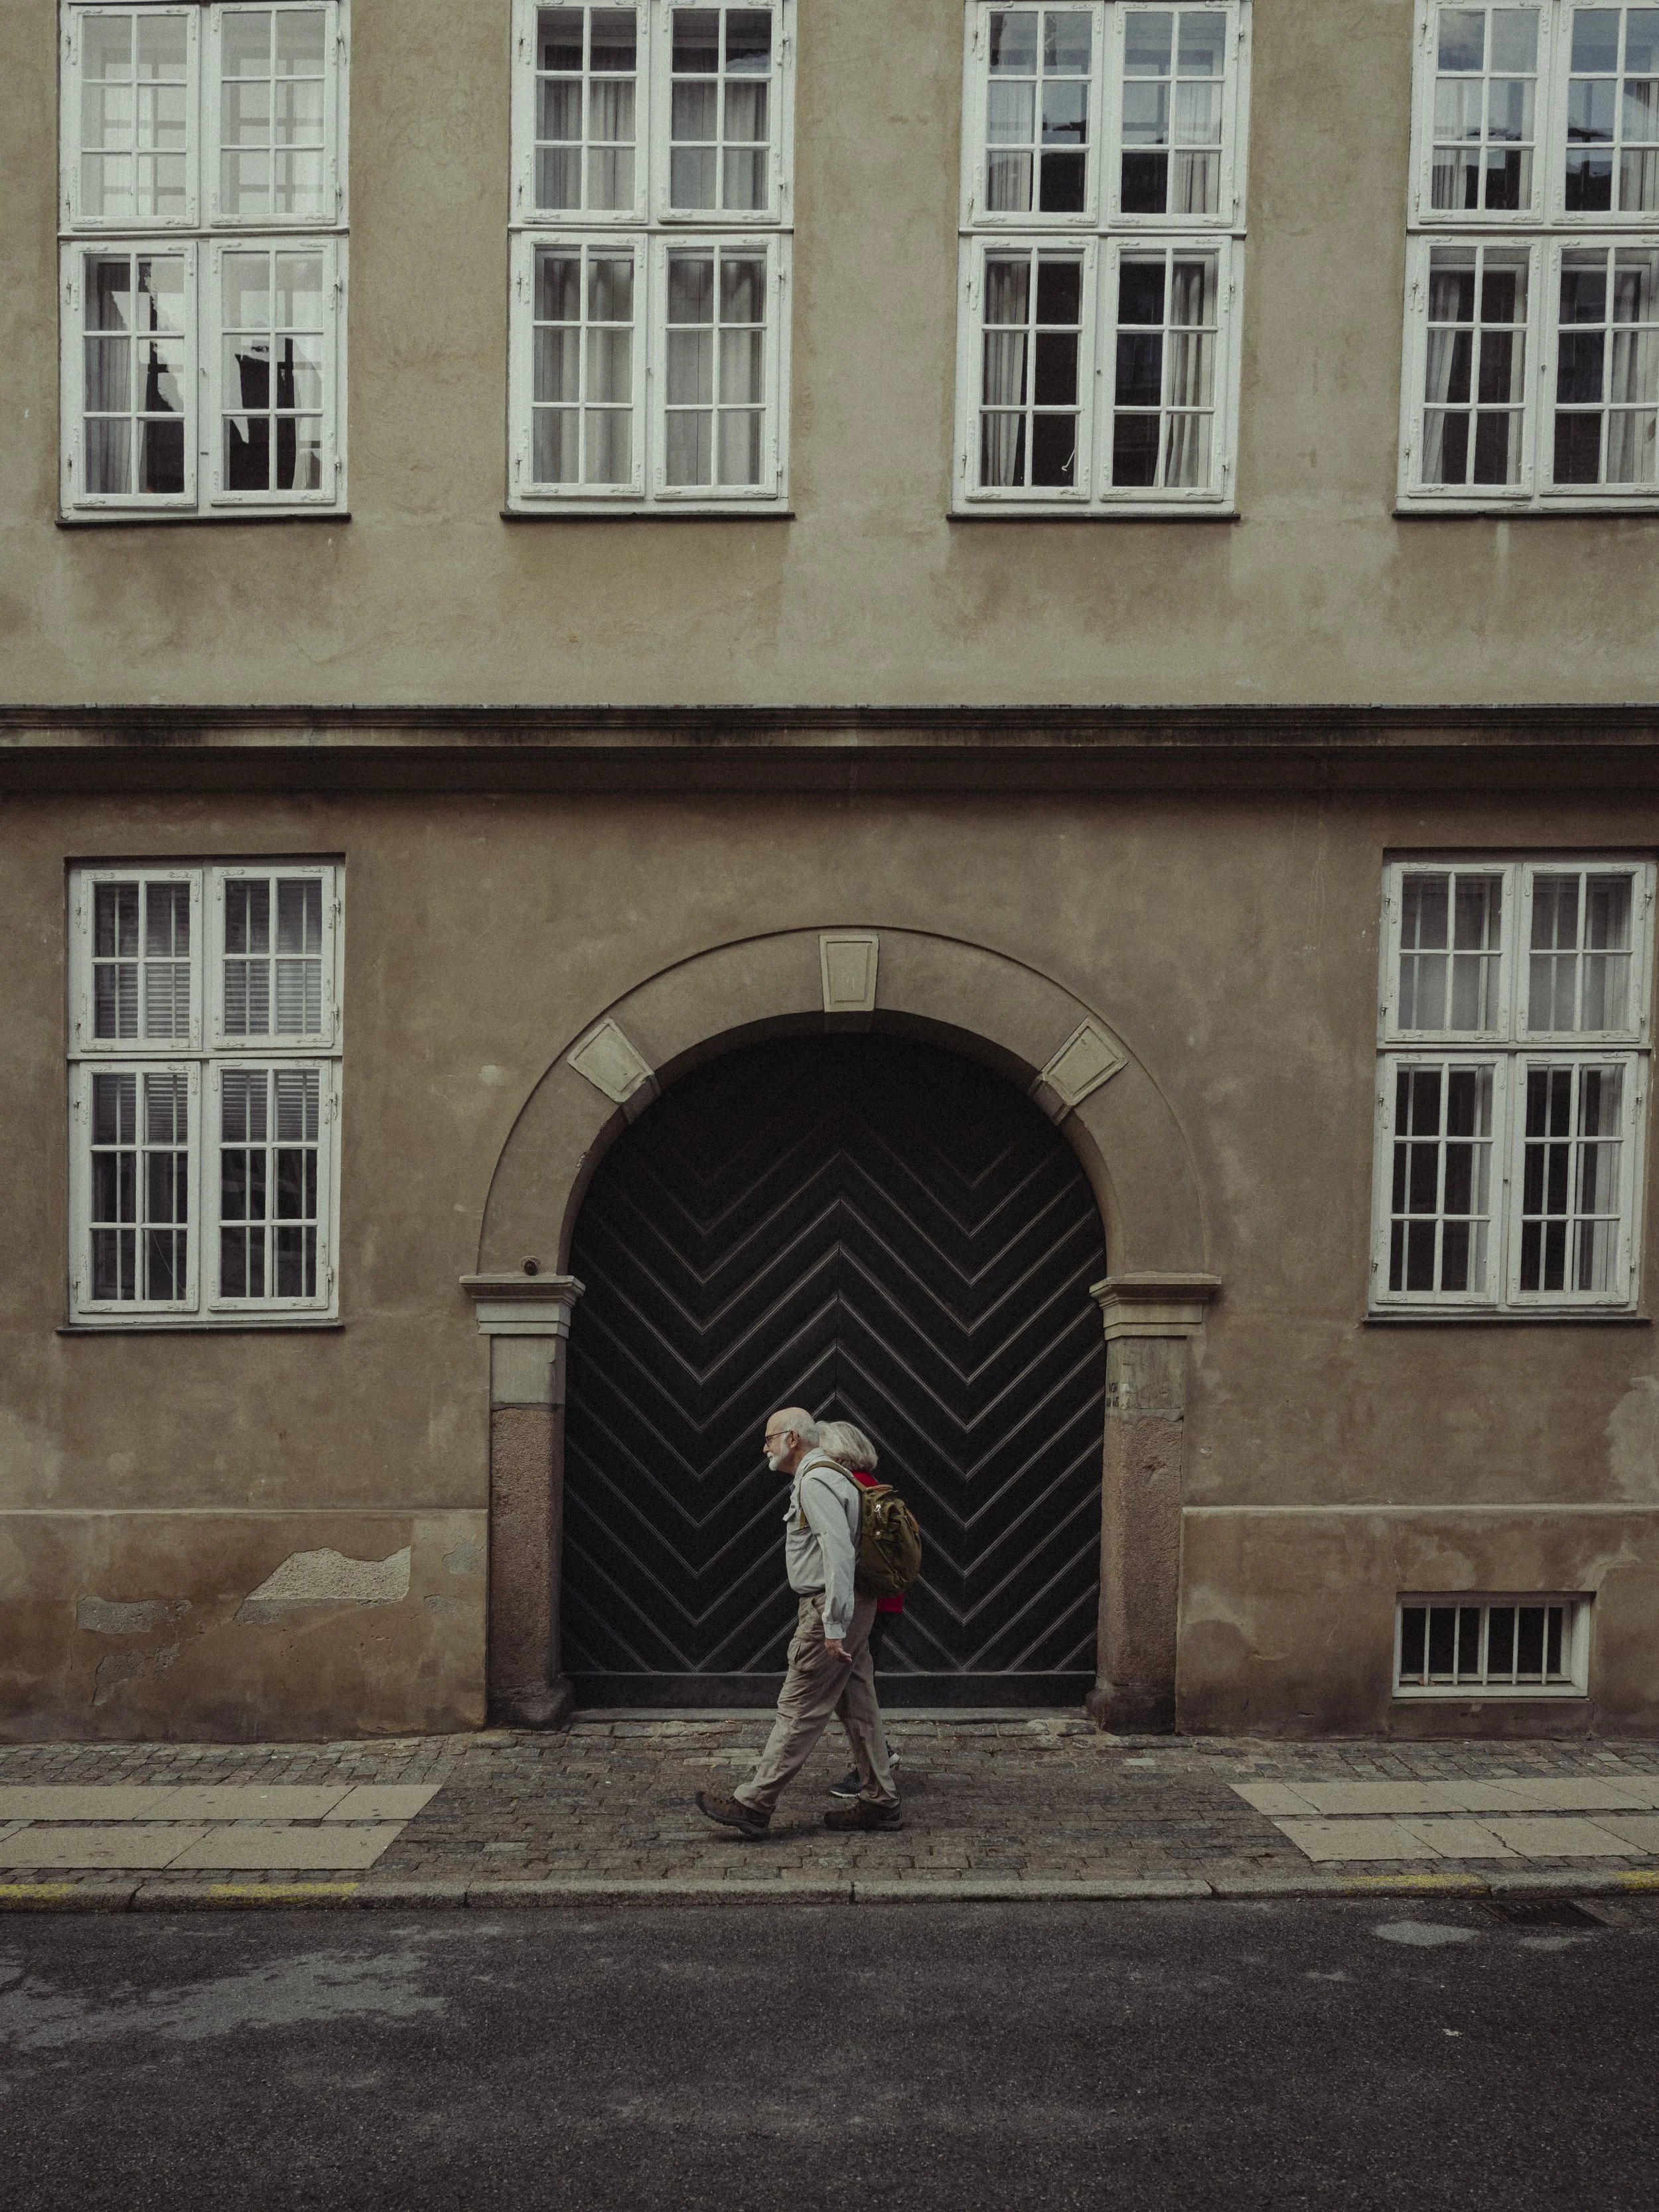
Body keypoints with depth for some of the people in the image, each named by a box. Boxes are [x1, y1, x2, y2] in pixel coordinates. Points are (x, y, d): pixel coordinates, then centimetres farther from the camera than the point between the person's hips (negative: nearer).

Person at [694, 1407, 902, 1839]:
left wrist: (833, 1627, -26)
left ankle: (752, 1805, -2)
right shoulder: (822, 1476, 18)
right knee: (859, 1706, 12)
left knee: (798, 1711, -6)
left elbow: (838, 1553, -25)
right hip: (851, 1608, 10)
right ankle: (879, 1802, 17)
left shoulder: (815, 1481, -16)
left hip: (830, 1608, -10)